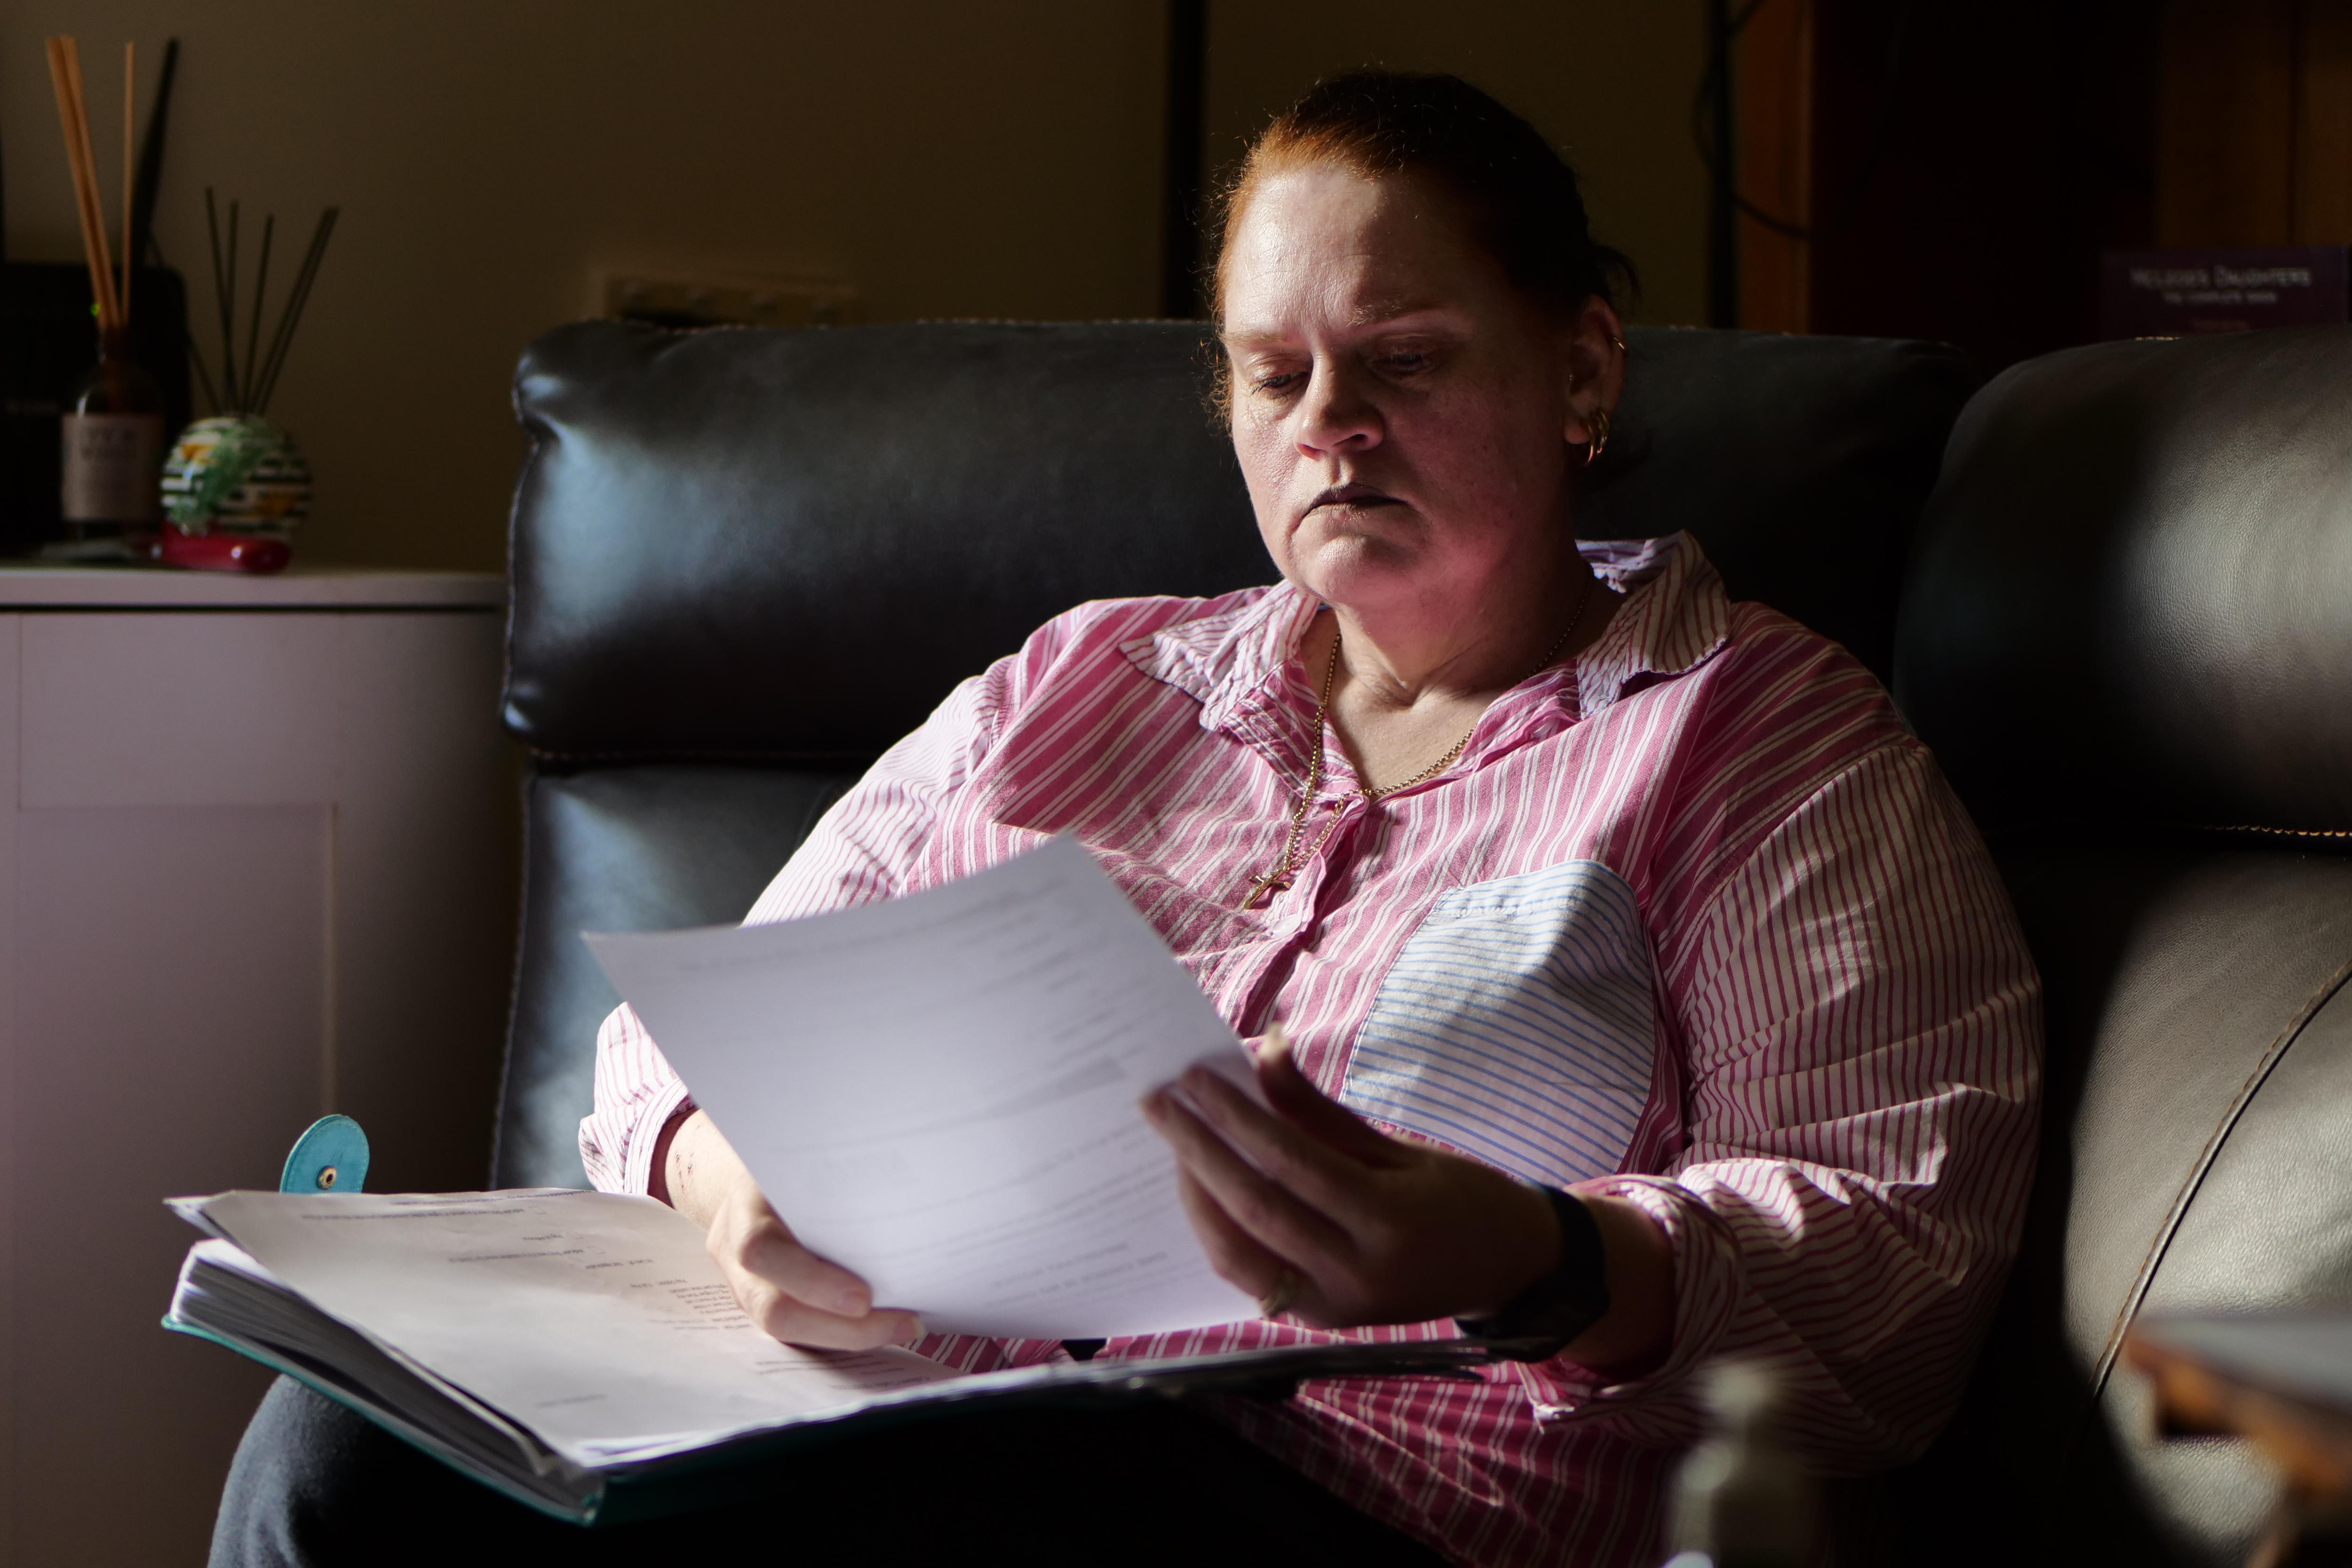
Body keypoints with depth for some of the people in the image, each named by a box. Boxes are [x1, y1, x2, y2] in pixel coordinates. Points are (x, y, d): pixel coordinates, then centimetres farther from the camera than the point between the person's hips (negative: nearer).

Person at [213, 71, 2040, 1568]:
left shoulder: (1768, 741, 10)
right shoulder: (1080, 684, 24)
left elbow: (1902, 1259, -2)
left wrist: (1522, 1262, -25)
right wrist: (739, 1174, -8)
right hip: (893, 1415, 5)